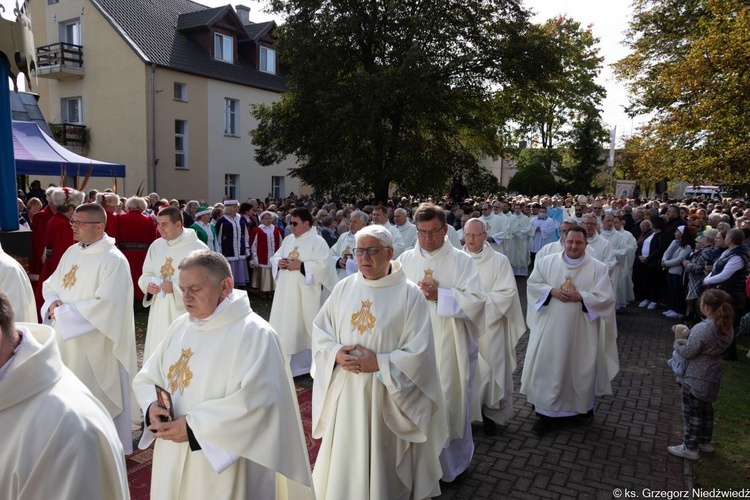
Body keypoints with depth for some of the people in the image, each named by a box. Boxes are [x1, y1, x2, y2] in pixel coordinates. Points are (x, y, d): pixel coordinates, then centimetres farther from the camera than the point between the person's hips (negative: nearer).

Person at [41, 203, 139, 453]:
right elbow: (50, 284, 16)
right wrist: (53, 302, -6)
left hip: (95, 345, -8)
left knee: (97, 400, 4)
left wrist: (66, 310, -18)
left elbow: (106, 305, -23)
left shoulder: (113, 259, -17)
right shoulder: (72, 252, 8)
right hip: (66, 338, 8)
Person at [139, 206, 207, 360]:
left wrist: (175, 287, -21)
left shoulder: (198, 249, -12)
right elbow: (146, 274, 16)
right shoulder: (156, 246, 7)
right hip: (159, 312, 6)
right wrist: (148, 284, -7)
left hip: (185, 313, -5)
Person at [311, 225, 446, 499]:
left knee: (384, 468, 12)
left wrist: (378, 364, -20)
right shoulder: (344, 288, 2)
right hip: (345, 392, 4)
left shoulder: (410, 294, -11)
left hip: (387, 395, -3)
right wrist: (336, 353, -12)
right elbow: (320, 330, 6)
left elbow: (418, 353, -13)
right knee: (344, 462, 17)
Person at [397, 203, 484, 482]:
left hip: (448, 346, -2)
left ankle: (455, 461, 30)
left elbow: (476, 301, -11)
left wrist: (440, 295, -18)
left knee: (450, 403, 8)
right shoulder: (405, 260, 6)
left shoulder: (462, 261, -3)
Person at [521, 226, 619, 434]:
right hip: (550, 327, 1)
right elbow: (532, 284, 2)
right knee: (548, 368, 4)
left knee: (579, 368, 11)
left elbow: (605, 297, -8)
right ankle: (547, 413, 13)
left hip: (582, 330, -1)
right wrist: (551, 291, -15)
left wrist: (580, 297, -19)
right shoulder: (546, 262, 0)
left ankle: (582, 405, 35)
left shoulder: (598, 268, -4)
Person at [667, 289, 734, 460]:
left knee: (692, 412, 6)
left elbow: (687, 352, -22)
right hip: (712, 377, 8)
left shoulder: (702, 329, -29)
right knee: (706, 409, 23)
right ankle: (705, 442, 38)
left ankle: (690, 448, 17)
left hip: (695, 378, -8)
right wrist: (687, 340, 4)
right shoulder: (727, 327, -3)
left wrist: (677, 343, -2)